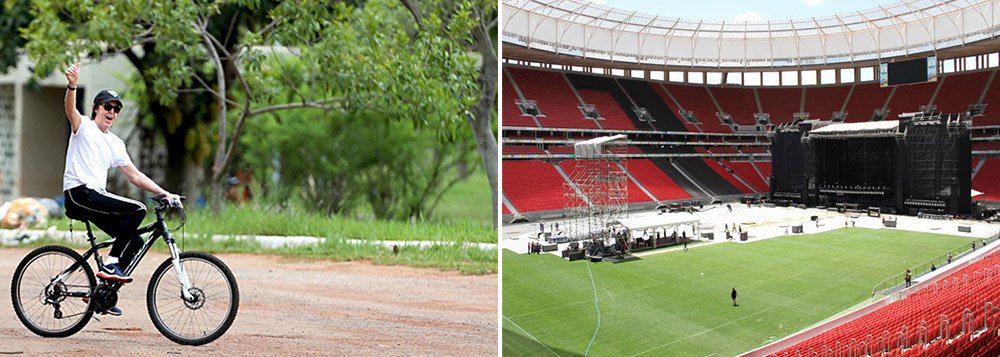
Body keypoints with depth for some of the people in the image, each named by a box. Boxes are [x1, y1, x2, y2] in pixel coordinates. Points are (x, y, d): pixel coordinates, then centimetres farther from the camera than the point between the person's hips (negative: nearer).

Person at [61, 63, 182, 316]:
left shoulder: (115, 144, 21)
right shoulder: (84, 126, 2)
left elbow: (135, 176, 20)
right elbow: (70, 109, -21)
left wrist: (165, 193, 10)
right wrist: (72, 85, -41)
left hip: (97, 198, 8)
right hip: (79, 194, -8)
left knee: (135, 242, 1)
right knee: (137, 210, -23)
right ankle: (110, 265, -19)